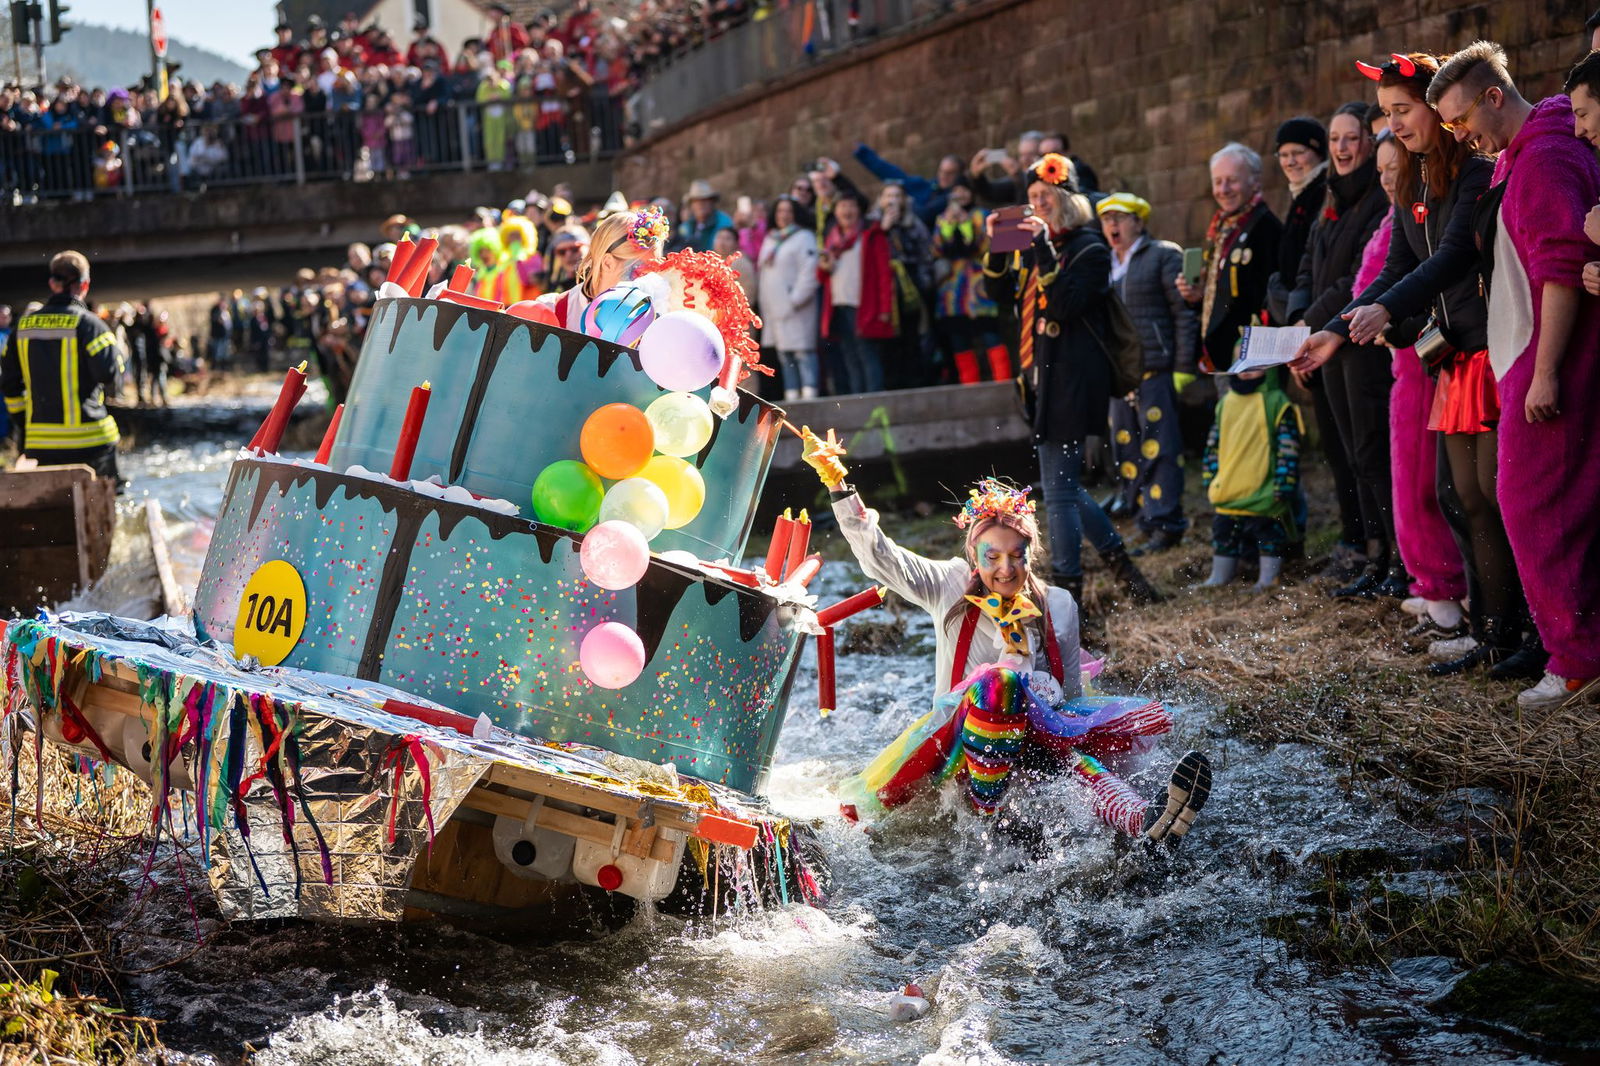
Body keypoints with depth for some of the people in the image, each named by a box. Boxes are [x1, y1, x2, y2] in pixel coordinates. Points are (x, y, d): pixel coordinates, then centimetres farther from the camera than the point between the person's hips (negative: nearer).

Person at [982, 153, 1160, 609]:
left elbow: (1067, 303, -19)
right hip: (1043, 375, 8)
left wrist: (1045, 250, -22)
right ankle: (1118, 560, 24)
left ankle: (1066, 588, -4)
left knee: (1059, 489, -8)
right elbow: (1001, 294, 10)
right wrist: (998, 247, -3)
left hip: (1073, 378, -8)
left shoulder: (1088, 248, -6)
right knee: (1065, 485, 12)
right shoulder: (1033, 247, 16)